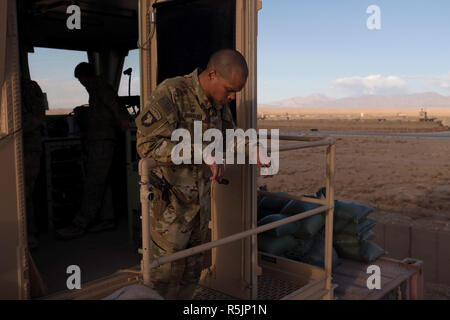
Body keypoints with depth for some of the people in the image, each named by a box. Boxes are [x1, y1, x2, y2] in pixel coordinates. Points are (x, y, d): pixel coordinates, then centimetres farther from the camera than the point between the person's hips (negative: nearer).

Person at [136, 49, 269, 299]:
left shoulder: (219, 103, 4)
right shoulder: (171, 93, -20)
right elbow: (148, 144, -29)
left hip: (201, 200, 7)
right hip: (171, 201, -7)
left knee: (194, 269, 19)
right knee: (166, 272, 3)